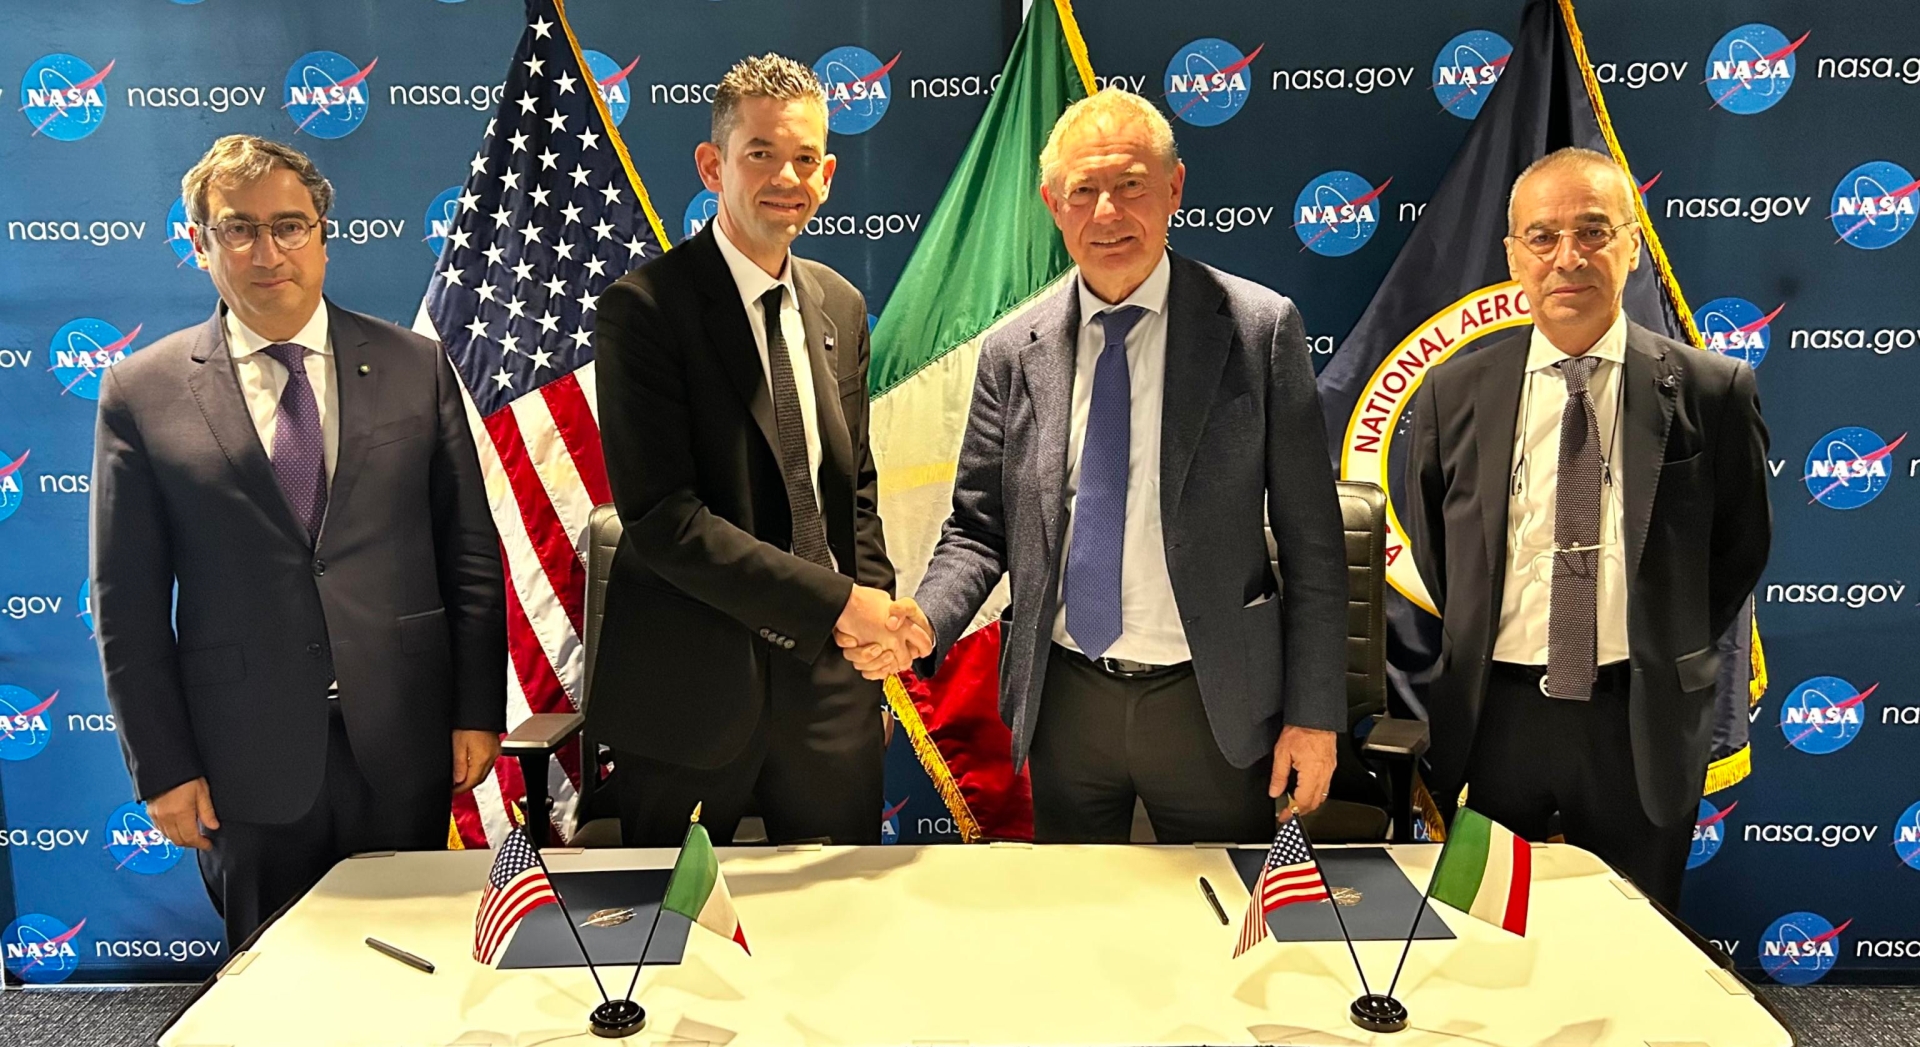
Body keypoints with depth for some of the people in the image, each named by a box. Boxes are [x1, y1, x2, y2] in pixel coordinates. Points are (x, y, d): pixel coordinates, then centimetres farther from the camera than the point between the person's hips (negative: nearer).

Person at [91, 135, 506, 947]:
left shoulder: (415, 366, 2)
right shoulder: (143, 392, 0)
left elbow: (470, 552, 3)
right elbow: (127, 603, 1)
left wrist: (478, 710, 0)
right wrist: (163, 766, -2)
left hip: (403, 742, 1)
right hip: (245, 759, 0)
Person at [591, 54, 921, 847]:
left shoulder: (841, 307, 8)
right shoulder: (643, 308, -12)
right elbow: (662, 516, -19)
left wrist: (876, 608, -1)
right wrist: (838, 601, -20)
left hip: (827, 675, 5)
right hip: (690, 689, -5)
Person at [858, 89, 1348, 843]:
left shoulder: (1260, 329, -7)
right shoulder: (1013, 354, 1)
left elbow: (1310, 539, -5)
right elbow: (979, 528, 5)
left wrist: (1315, 713, -6)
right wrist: (925, 621, -15)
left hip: (1213, 702, -2)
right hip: (1065, 703, 2)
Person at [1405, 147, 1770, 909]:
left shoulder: (1712, 391, -4)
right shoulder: (1453, 396, -1)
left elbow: (1742, 545, 7)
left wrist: (1671, 660, 5)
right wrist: (1470, 655, 7)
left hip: (1644, 725, 0)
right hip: (1493, 717, 1)